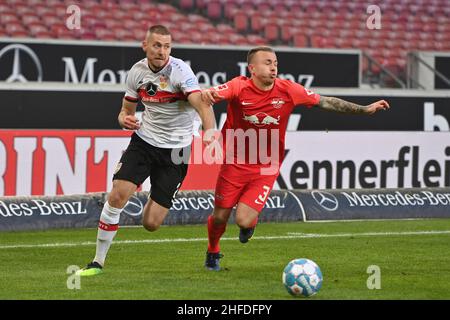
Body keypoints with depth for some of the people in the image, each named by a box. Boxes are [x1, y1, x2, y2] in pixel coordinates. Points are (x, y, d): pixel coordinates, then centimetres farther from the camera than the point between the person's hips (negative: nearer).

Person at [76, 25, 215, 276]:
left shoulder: (180, 71, -17)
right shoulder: (137, 71, -1)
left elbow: (202, 104, -31)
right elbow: (127, 109, 13)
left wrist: (209, 132, -50)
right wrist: (125, 119, -12)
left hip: (176, 149, -3)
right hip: (144, 140, 3)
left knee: (151, 224, -5)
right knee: (118, 195, -17)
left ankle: (154, 203, 35)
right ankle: (98, 262, -2)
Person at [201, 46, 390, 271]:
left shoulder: (288, 90, -7)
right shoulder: (239, 87, -13)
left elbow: (324, 102, 2)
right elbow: (215, 94, -32)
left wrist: (365, 109, 0)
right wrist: (207, 94, -58)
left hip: (266, 169, 0)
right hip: (235, 164, 0)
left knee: (244, 220, -13)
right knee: (220, 217, 7)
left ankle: (250, 223, 26)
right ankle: (213, 252, 40)